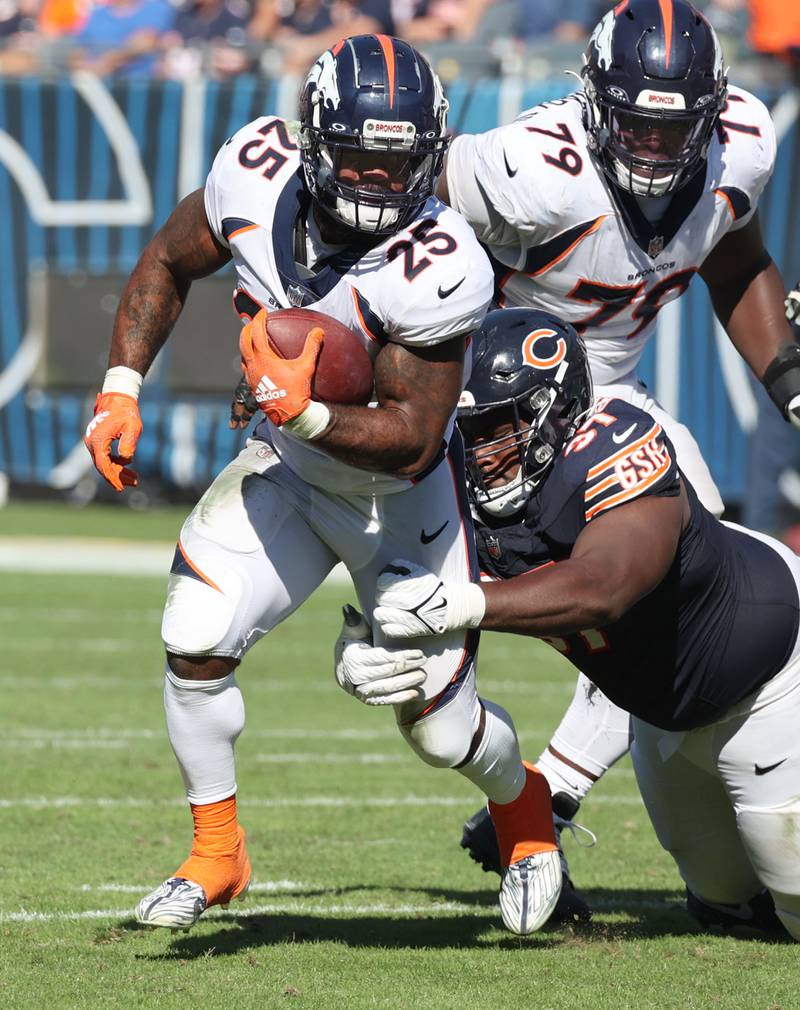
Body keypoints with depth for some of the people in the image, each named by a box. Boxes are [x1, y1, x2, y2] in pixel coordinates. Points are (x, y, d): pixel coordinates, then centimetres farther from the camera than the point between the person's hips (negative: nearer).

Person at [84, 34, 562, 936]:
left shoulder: (436, 269, -34)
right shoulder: (255, 175, -20)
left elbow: (412, 436, -30)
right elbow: (168, 264, 0)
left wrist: (303, 415, -45)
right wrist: (120, 388, -9)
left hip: (401, 497, -4)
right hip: (286, 471, 4)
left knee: (436, 723, 2)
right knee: (194, 642, -13)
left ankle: (523, 810, 38)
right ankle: (216, 854, 9)